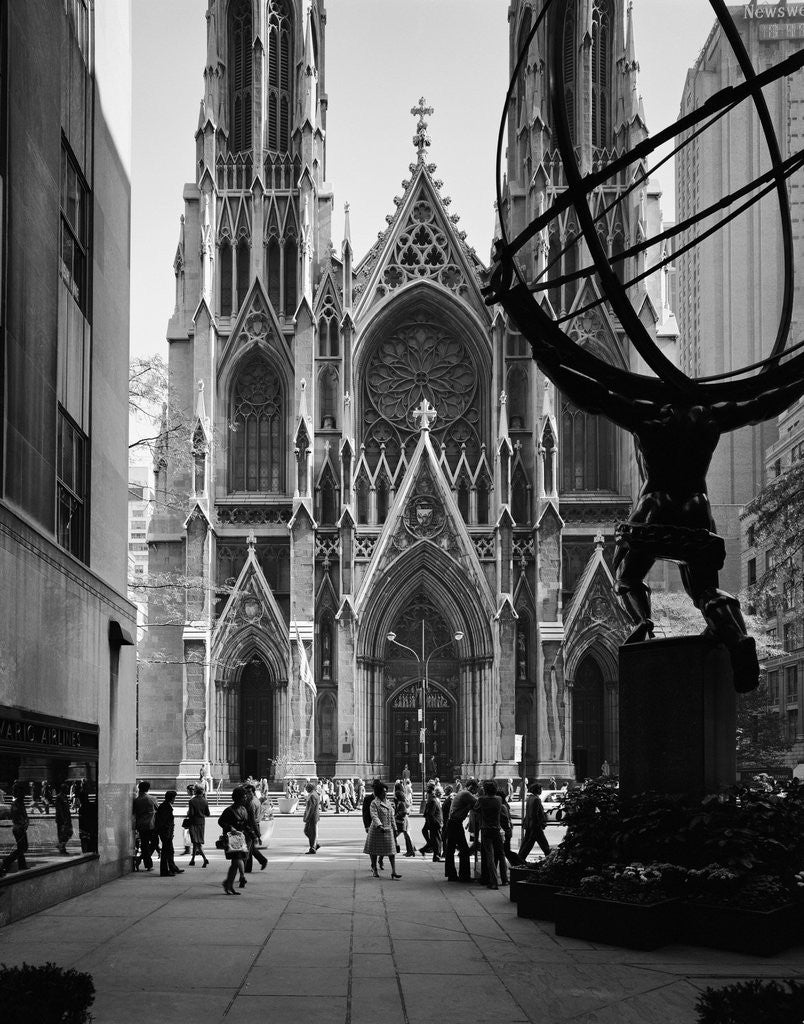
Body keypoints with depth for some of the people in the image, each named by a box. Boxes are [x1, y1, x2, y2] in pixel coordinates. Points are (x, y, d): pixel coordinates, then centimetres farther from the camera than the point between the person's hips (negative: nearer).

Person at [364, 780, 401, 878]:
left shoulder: (387, 803, 11)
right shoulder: (374, 803, -10)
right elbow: (374, 816, -23)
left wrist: (393, 827, 19)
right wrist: (379, 826, -36)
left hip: (388, 830, 6)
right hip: (376, 830, -5)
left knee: (392, 851, -3)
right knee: (374, 851, 6)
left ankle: (393, 872, -5)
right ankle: (374, 870, 21)